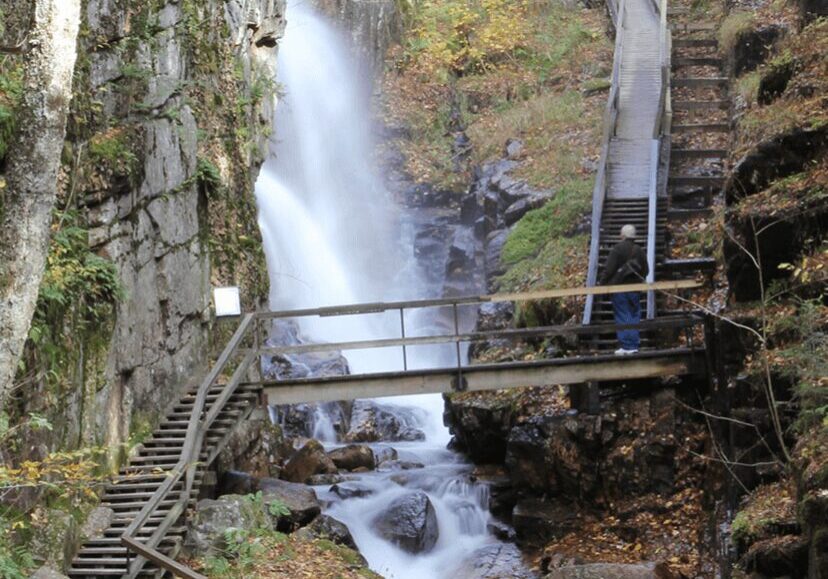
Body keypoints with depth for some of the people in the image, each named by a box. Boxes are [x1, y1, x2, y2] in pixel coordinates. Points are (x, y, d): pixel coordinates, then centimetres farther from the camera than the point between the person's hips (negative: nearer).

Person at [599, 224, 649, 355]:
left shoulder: (618, 248, -8)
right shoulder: (640, 251, 9)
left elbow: (609, 268, -13)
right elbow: (645, 270, 15)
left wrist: (602, 282, -4)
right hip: (635, 289, 5)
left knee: (622, 317, -2)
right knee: (634, 317, 8)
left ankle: (626, 346, -4)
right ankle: (634, 346, 7)